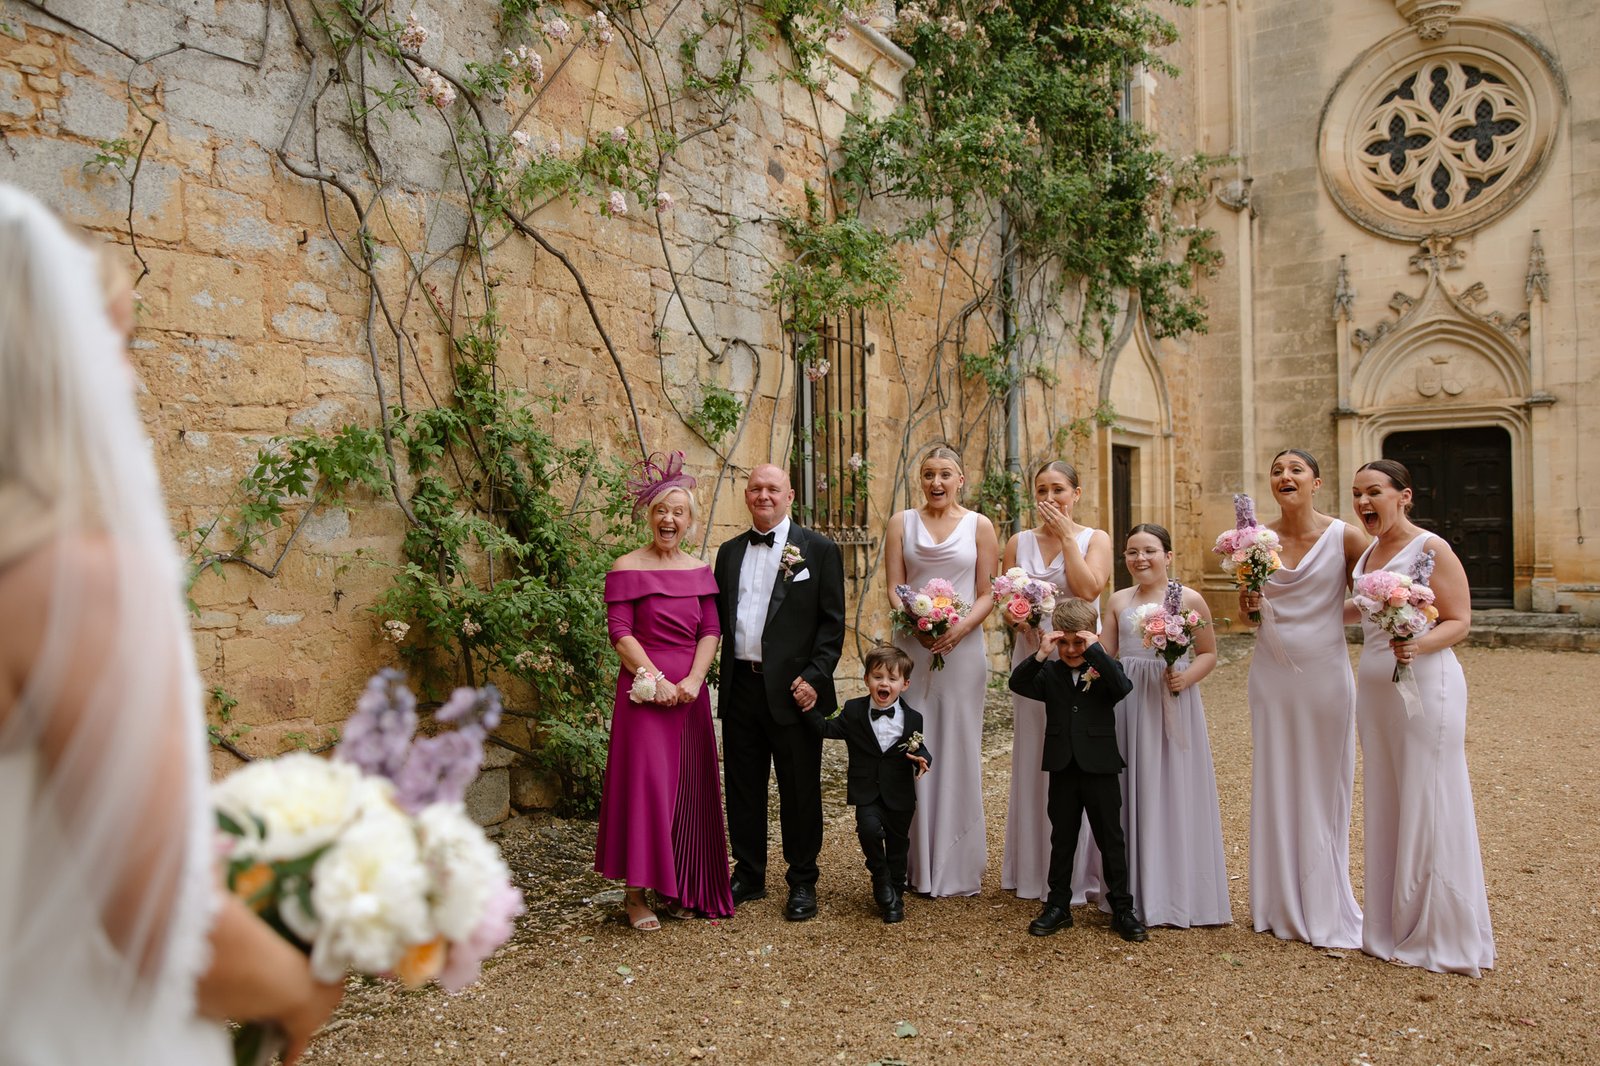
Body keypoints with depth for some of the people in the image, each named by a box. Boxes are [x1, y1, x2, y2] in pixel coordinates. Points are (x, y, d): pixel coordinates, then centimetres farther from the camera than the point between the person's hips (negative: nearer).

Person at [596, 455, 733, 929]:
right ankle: (635, 892, 8)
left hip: (690, 692, 5)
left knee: (688, 788, 9)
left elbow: (711, 630, 4)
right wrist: (655, 680, -16)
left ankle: (676, 888, 23)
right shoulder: (627, 568, -2)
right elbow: (619, 633, -8)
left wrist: (693, 679, -10)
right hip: (644, 691, -4)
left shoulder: (700, 571, 10)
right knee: (643, 783, -4)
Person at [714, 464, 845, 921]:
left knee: (800, 790, 6)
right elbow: (720, 617, 13)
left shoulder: (819, 550, -1)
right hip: (740, 687, 4)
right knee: (743, 787, 13)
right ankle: (748, 875, 27)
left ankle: (802, 883, 20)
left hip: (792, 689, -4)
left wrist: (814, 677, -13)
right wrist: (717, 672, 1)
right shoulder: (730, 552, 13)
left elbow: (833, 622, -4)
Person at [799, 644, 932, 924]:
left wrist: (923, 760, -19)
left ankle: (895, 896, 34)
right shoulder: (853, 711, -2)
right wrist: (809, 710, -15)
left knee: (898, 845, 11)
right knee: (869, 829, -25)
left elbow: (919, 750, 3)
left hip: (899, 795, 1)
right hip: (866, 793, -1)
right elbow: (829, 728, -2)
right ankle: (881, 882, 2)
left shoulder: (912, 718, -2)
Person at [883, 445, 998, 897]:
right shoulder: (902, 523, 7)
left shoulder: (978, 525, 5)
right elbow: (893, 589, 2)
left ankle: (958, 866, 14)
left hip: (962, 648, -1)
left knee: (959, 750, 3)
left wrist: (962, 627, -15)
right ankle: (917, 865, 13)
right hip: (912, 648, 1)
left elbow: (987, 593, 2)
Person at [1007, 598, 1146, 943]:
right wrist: (1040, 654, -24)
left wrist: (1094, 650, -26)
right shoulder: (1049, 673, 3)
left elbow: (1124, 687, -24)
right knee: (1062, 840, 13)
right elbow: (1017, 683, -12)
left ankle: (1122, 909, 18)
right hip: (1062, 769, 2)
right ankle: (1058, 906, 23)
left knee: (1111, 840, 7)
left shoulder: (1105, 670, -2)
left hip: (1101, 768, -2)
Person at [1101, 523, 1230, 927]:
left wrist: (1185, 677, -16)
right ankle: (1134, 890, 22)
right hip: (1127, 702, 4)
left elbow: (1208, 654, 0)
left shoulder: (1189, 600, -3)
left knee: (1172, 793, 2)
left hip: (1171, 705, -4)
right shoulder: (1119, 599, 8)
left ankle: (1177, 891, 16)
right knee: (1130, 791, 10)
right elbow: (1106, 652, 9)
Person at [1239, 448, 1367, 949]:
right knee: (1274, 784, 9)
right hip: (1272, 672, 3)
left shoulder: (1344, 537, -8)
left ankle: (1325, 908, 20)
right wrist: (1248, 602, -10)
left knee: (1324, 787, 6)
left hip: (1325, 673, -3)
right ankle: (1280, 905, 21)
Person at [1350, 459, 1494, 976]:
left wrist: (1421, 644, -29)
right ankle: (1393, 929, 22)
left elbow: (1459, 621, -13)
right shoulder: (1366, 553, 11)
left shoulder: (1431, 549, -9)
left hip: (1426, 685, -7)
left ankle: (1442, 936, 11)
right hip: (1374, 686, 8)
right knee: (1385, 806, 11)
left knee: (1429, 806, -2)